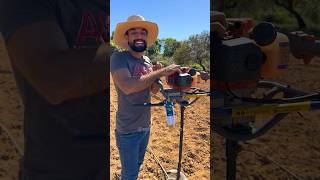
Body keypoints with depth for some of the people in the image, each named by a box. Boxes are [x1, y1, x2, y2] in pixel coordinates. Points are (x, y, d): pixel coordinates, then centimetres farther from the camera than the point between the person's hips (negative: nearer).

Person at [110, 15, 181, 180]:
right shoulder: (118, 58, -17)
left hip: (145, 126, 7)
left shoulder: (147, 61, 5)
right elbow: (127, 86, -33)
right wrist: (161, 71, -29)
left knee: (137, 165, 25)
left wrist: (157, 82, -12)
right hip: (128, 130, -6)